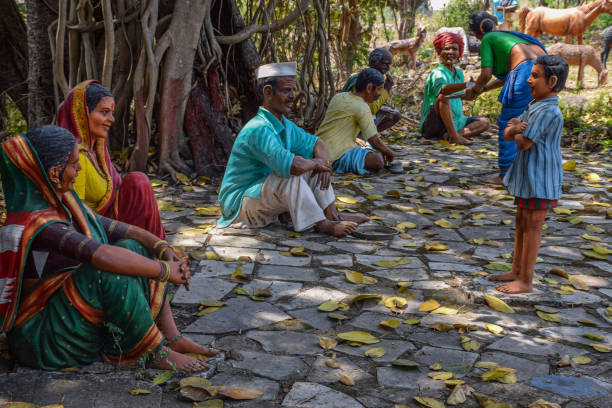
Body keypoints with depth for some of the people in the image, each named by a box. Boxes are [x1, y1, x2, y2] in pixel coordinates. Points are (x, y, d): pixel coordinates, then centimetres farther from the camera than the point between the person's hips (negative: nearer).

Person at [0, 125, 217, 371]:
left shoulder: (60, 203, 2)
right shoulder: (36, 222, -27)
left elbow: (116, 228, 2)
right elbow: (103, 256, -38)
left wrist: (164, 248, -13)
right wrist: (166, 271, -27)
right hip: (41, 333, -9)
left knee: (134, 249, -2)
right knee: (113, 272, -30)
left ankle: (171, 337, -3)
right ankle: (155, 351, -14)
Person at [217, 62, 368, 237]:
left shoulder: (285, 125, 5)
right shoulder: (259, 129, -26)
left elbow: (316, 143, 18)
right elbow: (291, 166, -39)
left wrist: (323, 161, -5)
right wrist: (315, 163, -17)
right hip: (239, 205, -9)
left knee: (313, 167, 3)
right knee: (289, 174, -31)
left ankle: (333, 216, -6)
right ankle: (321, 224, -20)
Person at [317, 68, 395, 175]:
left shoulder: (338, 97, 11)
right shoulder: (362, 108, -14)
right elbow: (374, 140, -12)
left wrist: (355, 139, 32)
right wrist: (387, 152, 7)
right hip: (335, 157, -10)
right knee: (377, 162, -23)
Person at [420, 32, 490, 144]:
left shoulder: (459, 73, 12)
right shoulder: (437, 74, -14)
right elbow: (443, 89, -37)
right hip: (432, 125, -8)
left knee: (485, 122, -1)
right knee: (443, 96, -31)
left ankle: (448, 135, -22)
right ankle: (454, 136, -32)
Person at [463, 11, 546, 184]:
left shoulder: (487, 40, 10)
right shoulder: (507, 35, 33)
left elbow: (486, 74, 3)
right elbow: (507, 76, 35)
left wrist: (474, 91, 21)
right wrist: (483, 89, 41)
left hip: (527, 70, -8)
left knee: (507, 123, 3)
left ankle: (505, 175, 6)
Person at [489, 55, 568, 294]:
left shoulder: (549, 112, -21)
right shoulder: (534, 107, 11)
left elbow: (524, 143, -22)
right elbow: (507, 135, 9)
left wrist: (515, 130, -2)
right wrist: (514, 128, -13)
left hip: (540, 180, -10)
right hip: (528, 176, 10)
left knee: (532, 227, -2)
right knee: (521, 223, 16)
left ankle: (525, 281, 6)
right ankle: (516, 271, 28)